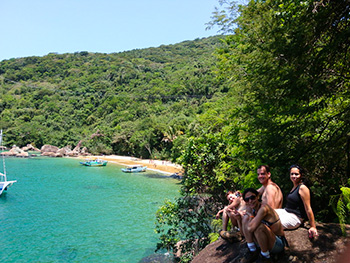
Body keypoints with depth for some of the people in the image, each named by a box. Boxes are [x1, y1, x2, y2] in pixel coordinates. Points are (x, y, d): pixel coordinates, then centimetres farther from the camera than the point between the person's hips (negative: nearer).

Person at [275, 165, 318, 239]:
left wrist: (313, 227, -12)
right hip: (286, 212, 9)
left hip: (294, 217, -9)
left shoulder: (303, 188, -13)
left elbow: (308, 209, -14)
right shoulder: (294, 187, 15)